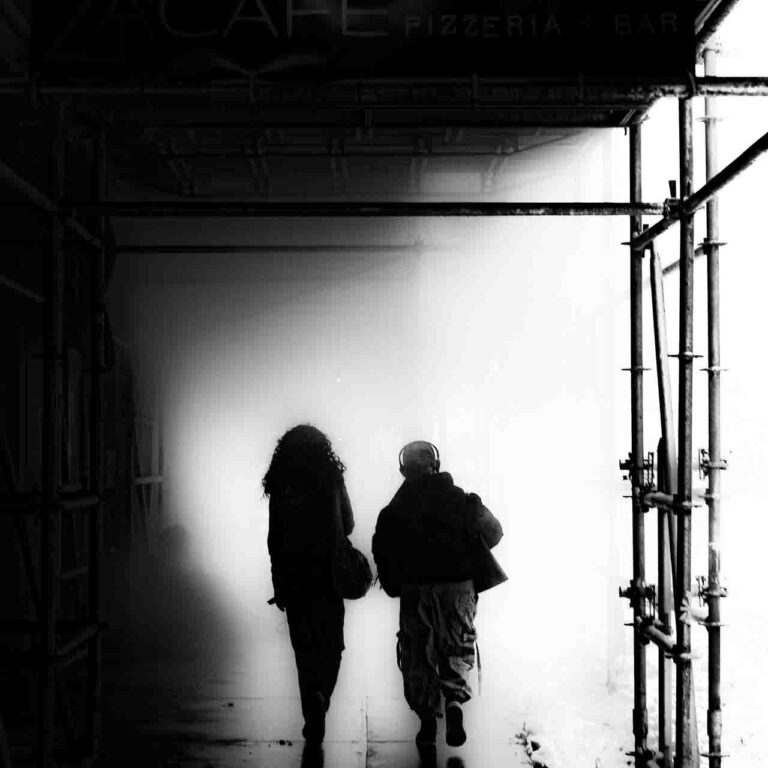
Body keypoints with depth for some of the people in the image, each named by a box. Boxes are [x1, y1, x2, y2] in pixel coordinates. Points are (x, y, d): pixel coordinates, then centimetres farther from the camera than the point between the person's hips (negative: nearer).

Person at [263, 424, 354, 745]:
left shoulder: (280, 486, -3)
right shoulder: (332, 479, -3)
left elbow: (274, 538, -3)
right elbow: (348, 525, 5)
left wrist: (278, 584, 3)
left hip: (293, 575, 0)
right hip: (329, 574, 0)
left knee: (305, 646, 8)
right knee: (332, 642, 12)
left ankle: (313, 718, 3)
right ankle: (321, 694, -8)